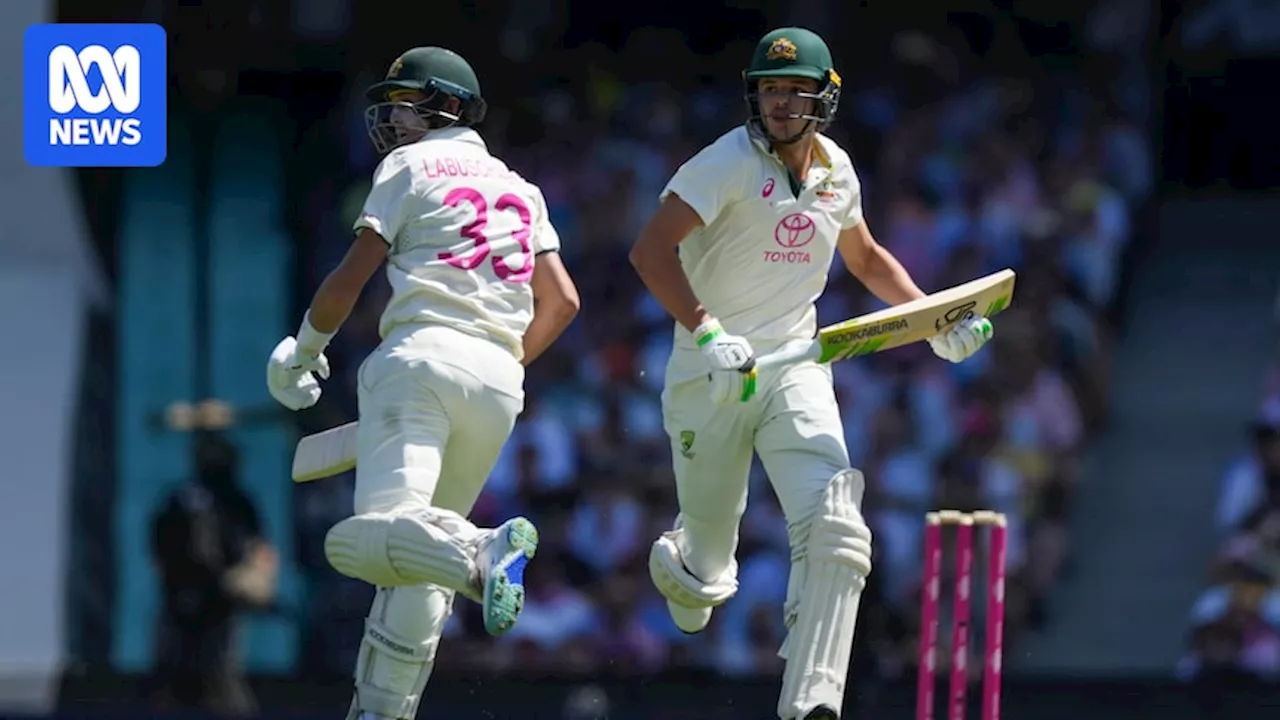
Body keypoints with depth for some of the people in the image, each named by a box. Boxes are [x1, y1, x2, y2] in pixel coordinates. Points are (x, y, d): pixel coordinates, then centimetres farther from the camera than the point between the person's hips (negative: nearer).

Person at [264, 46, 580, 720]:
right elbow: (561, 301, 18)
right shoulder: (519, 189, 26)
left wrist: (302, 350, 18)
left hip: (423, 357, -6)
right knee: (419, 568, 12)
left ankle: (479, 553, -50)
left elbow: (350, 279, 4)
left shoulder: (412, 166, 9)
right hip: (500, 381, 6)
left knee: (372, 538, -23)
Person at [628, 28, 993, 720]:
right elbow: (651, 249, -24)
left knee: (834, 532, -20)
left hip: (795, 370, 4)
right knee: (707, 569, 8)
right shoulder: (730, 161, -12)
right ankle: (678, 561, 47)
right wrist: (707, 332, -37)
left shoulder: (836, 170, 7)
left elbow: (866, 258, 26)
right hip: (709, 376, -4)